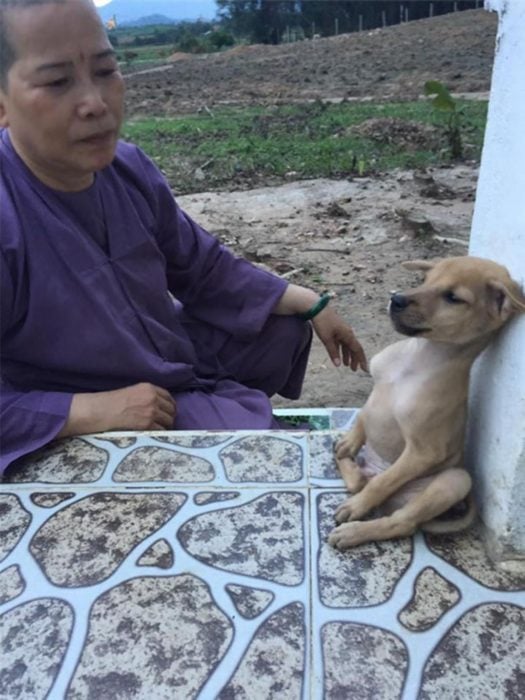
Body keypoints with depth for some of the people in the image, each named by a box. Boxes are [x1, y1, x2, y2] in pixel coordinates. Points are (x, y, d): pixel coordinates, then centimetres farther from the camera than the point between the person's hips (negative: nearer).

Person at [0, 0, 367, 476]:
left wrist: (313, 306, 0)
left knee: (287, 325, 16)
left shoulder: (128, 167, -10)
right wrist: (97, 409, -30)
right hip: (87, 430, -7)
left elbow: (206, 268, 3)